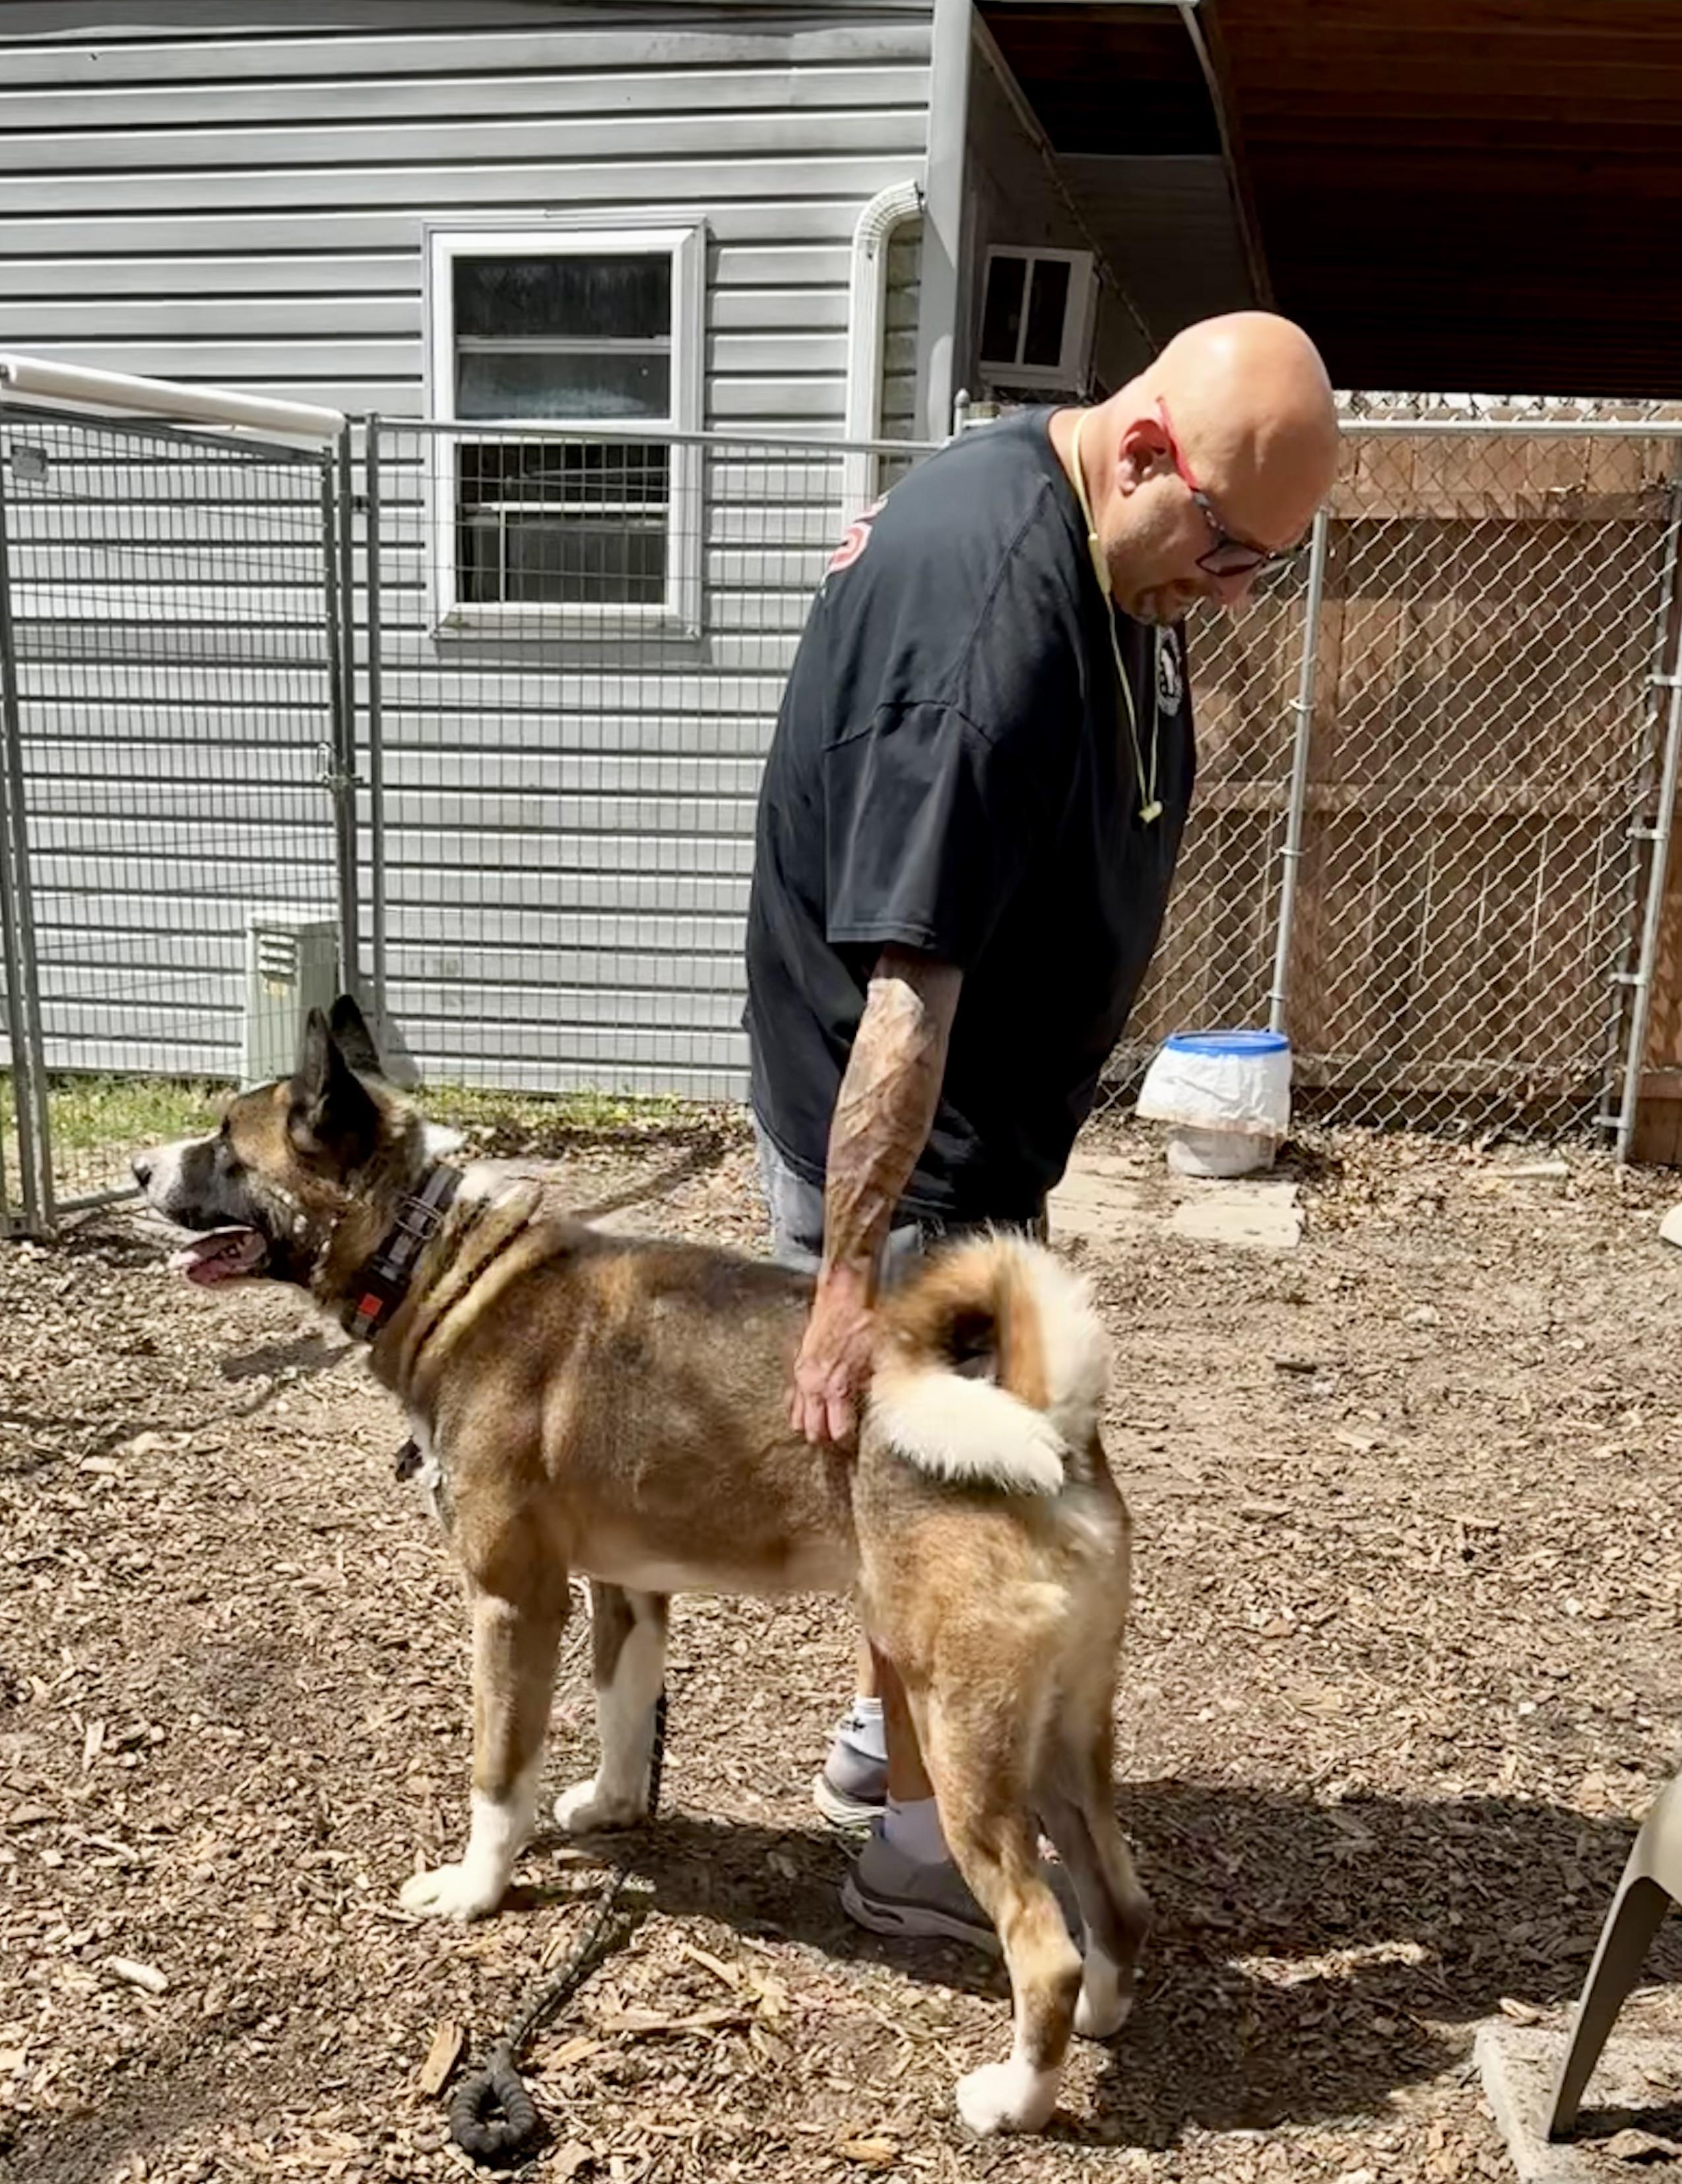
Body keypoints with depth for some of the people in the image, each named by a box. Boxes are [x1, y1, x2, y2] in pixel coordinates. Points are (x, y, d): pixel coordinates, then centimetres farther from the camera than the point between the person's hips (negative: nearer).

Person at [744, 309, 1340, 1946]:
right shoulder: (993, 614, -31)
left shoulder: (1091, 538, 2)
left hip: (983, 1103, 10)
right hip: (899, 1128, -10)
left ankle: (883, 1729, 41)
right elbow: (907, 980, -34)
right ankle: (918, 1842, 24)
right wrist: (849, 1277, -32)